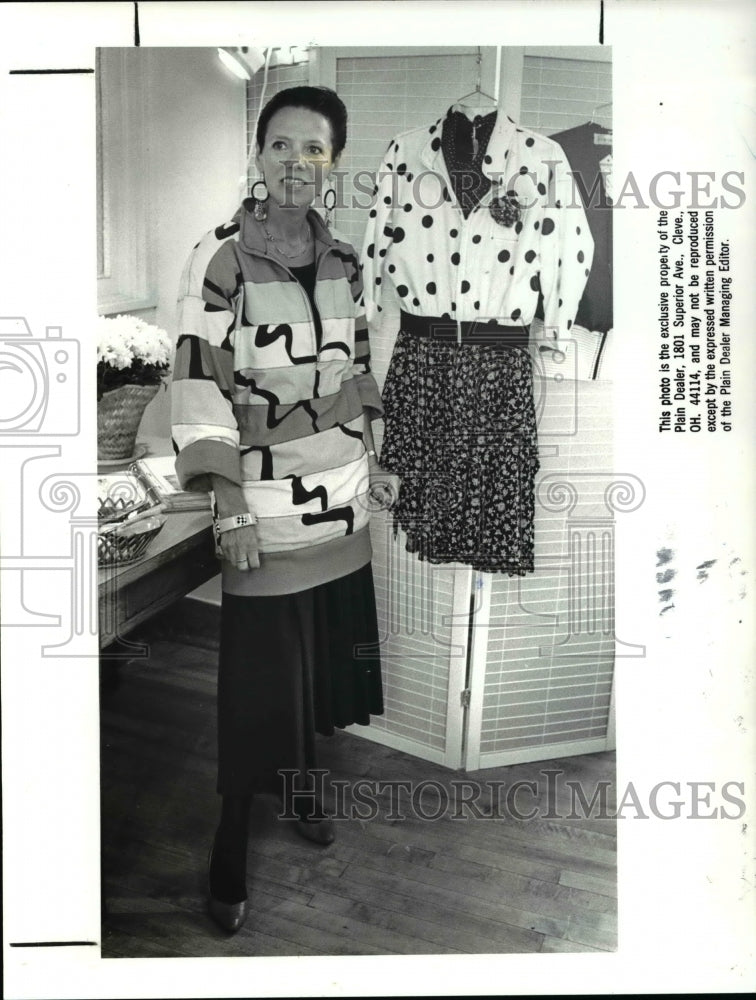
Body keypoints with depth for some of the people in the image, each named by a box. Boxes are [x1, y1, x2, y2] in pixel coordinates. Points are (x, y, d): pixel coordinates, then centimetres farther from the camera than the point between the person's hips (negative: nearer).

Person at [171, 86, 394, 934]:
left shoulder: (342, 258, 6)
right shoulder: (219, 258, -11)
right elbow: (200, 387, -14)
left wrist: (372, 462, 15)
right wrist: (230, 512, -16)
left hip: (342, 496, 6)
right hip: (266, 501, -5)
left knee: (322, 656, 16)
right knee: (258, 675, 2)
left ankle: (298, 786, 40)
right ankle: (230, 844, 22)